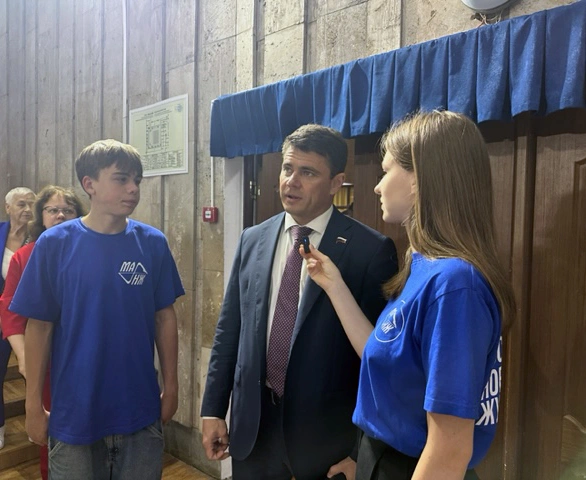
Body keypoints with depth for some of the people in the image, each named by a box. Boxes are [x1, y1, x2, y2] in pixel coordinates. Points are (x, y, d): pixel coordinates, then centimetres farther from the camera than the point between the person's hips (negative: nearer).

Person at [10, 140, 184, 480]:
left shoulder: (153, 243, -6)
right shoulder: (55, 244, -10)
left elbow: (165, 317, -1)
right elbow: (40, 327, -5)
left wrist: (171, 386, 1)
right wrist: (34, 405, -3)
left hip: (141, 410, 2)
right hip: (75, 412, -1)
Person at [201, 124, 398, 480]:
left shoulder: (371, 250, -13)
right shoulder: (253, 240, 1)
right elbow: (229, 329, 5)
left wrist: (363, 447, -6)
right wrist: (213, 408, 6)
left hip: (326, 431, -3)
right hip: (252, 424, 4)